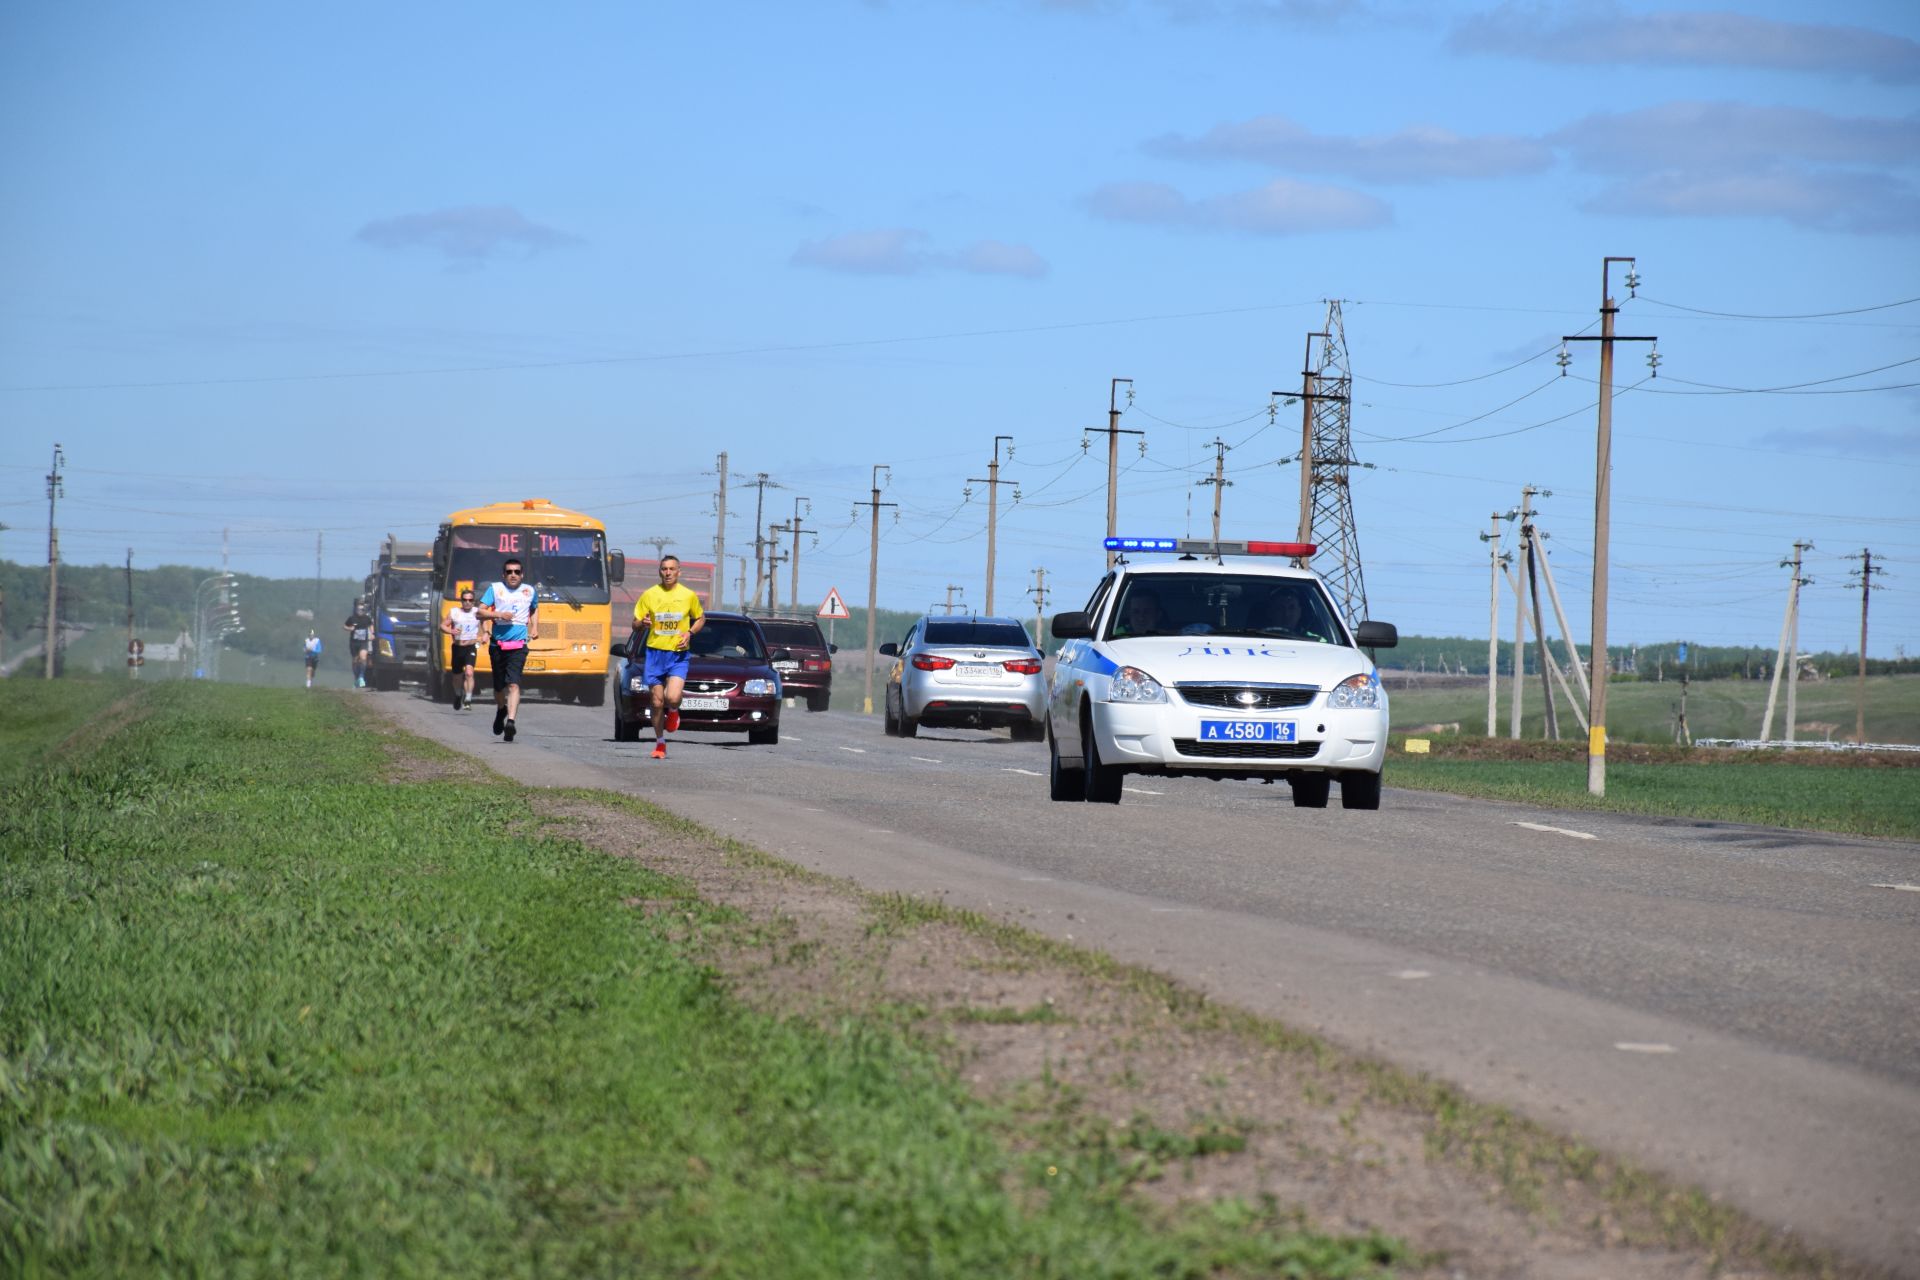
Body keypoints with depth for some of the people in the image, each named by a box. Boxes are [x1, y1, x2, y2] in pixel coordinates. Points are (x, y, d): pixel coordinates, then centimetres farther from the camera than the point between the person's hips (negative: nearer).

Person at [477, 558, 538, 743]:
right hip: (497, 645, 1)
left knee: (513, 684, -18)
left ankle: (510, 721, -28)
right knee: (499, 685, 13)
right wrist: (498, 614, -18)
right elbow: (480, 612, -2)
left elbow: (535, 609, 31)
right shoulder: (495, 589, 3)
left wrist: (535, 628, 16)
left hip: (518, 645, -1)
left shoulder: (529, 591, 9)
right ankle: (501, 710, 44)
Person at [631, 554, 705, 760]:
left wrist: (689, 633, -4)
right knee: (657, 703, 4)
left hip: (678, 655, -1)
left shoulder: (688, 595, 0)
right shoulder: (649, 595, 1)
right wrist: (642, 623, -17)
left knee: (672, 698, -20)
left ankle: (673, 712, 17)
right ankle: (660, 743, 21)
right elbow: (635, 624, 8)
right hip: (655, 653, 1)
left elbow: (701, 618, 15)